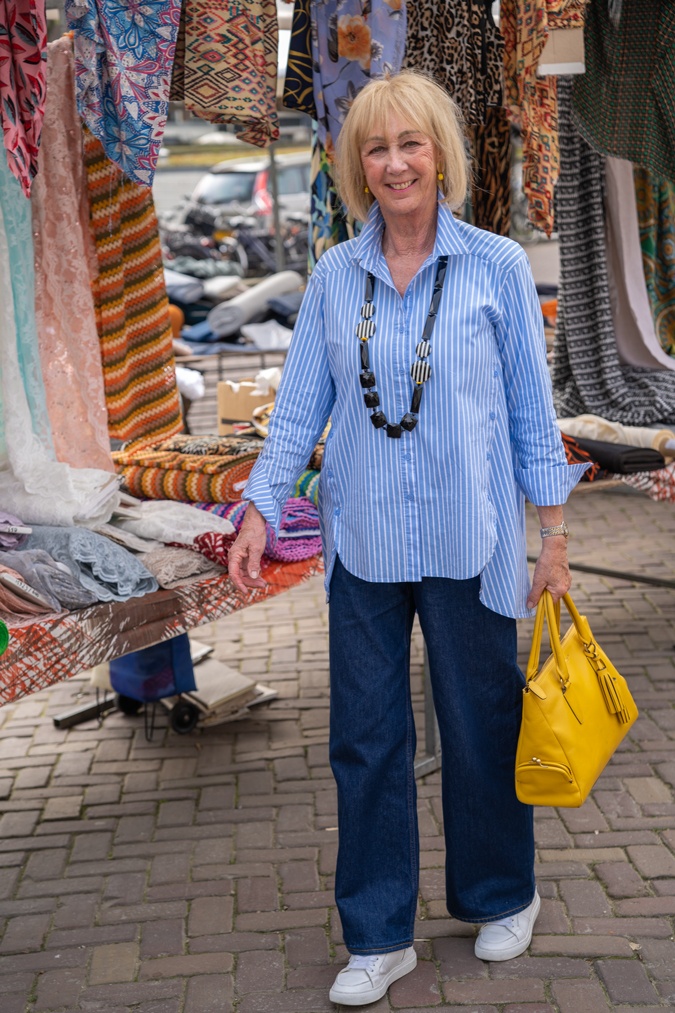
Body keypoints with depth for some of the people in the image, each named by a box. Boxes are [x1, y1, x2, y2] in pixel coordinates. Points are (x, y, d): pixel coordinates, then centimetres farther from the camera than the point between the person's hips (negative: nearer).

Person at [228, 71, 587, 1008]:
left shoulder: (497, 268, -2)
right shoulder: (334, 277, 4)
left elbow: (532, 409, 1)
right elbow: (300, 404, 6)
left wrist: (554, 533, 0)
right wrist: (261, 508, -4)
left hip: (468, 542, -2)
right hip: (365, 543, 2)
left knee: (483, 726, 11)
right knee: (366, 738, 7)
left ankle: (502, 897, 35)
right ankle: (379, 936, 22)